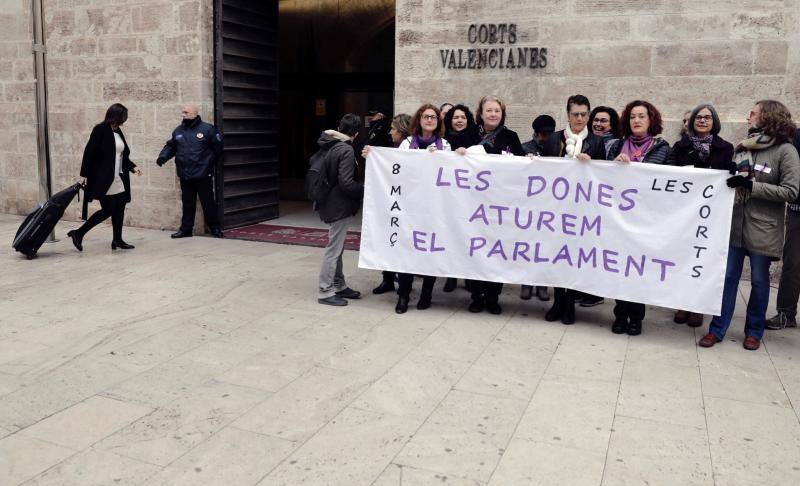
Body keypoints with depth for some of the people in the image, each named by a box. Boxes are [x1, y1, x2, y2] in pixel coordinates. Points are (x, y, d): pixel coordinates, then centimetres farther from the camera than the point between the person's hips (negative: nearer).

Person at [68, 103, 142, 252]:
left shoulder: (117, 131, 10)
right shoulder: (100, 129, -12)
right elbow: (89, 153, -12)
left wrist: (132, 167, 5)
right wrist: (85, 175, -14)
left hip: (118, 178, 8)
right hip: (103, 179, -8)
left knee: (119, 208, 8)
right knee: (108, 210, -7)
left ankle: (117, 240, 17)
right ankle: (78, 234, 4)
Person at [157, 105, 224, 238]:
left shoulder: (207, 129, -6)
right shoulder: (178, 131, 10)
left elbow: (217, 147, -2)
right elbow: (170, 146, 15)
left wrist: (209, 163, -3)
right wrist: (163, 156, -3)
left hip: (203, 175, -5)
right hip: (185, 176, 5)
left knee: (208, 202, 4)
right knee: (187, 203, 12)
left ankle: (215, 227, 17)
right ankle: (185, 229, 20)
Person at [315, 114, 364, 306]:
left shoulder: (327, 146, 5)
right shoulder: (346, 150, -19)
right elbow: (346, 183, -23)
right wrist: (366, 191, -10)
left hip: (330, 203, 9)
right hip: (340, 206, -9)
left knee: (336, 247, 18)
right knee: (334, 249, -1)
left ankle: (339, 285, 30)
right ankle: (325, 292, 7)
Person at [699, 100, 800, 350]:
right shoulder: (742, 147, 7)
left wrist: (752, 185, -18)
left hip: (763, 228, -4)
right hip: (735, 223, 4)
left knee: (759, 281, 9)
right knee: (728, 277, 7)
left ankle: (754, 331, 24)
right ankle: (717, 329, 15)